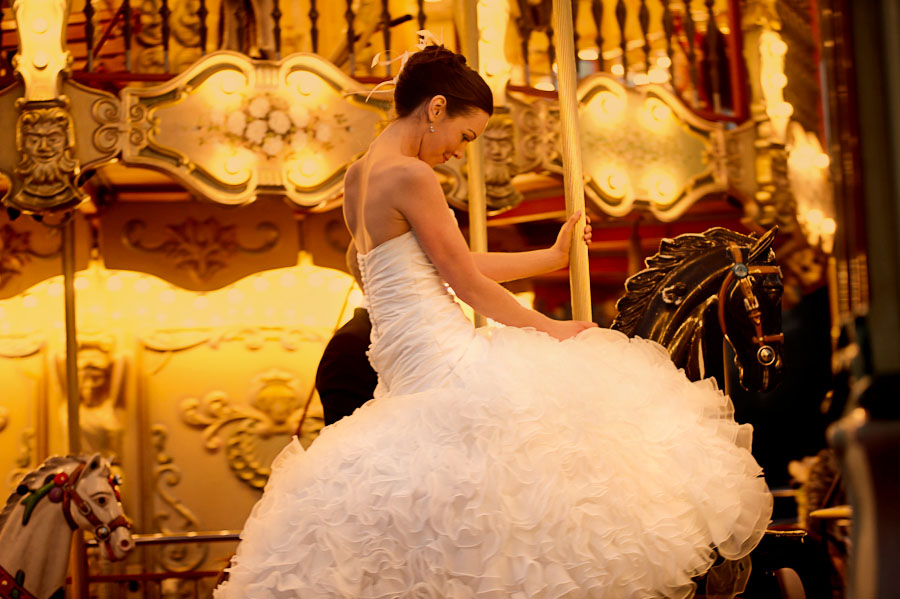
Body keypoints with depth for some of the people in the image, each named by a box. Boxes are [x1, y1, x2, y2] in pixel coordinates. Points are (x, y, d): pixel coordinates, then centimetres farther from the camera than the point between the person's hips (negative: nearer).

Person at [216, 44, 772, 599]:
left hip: (401, 366, 10)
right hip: (444, 358, -10)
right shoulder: (410, 175, -13)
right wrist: (551, 329, 3)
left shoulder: (359, 177, 17)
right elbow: (468, 283, -10)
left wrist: (552, 256, 27)